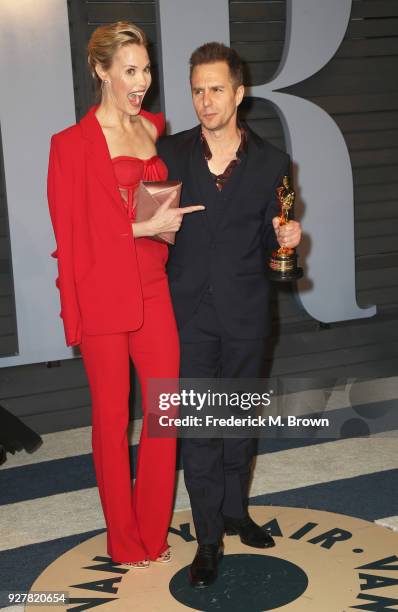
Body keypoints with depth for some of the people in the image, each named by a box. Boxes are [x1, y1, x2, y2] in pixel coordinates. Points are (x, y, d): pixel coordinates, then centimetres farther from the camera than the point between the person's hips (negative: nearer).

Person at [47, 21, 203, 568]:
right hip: (103, 293, -5)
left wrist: (172, 222, 1)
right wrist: (142, 228, -16)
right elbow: (70, 232, -9)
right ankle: (124, 540, 25)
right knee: (112, 414, 7)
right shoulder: (72, 144, -7)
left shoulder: (156, 129, 11)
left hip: (154, 288, 5)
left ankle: (153, 531, 25)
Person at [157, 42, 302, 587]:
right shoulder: (170, 153, -2)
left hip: (246, 312, 1)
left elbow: (268, 240, 6)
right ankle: (209, 537, 15)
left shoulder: (271, 163, -1)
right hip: (190, 311, -1)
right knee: (199, 425, 2)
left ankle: (235, 509, 36)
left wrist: (284, 238, -13)